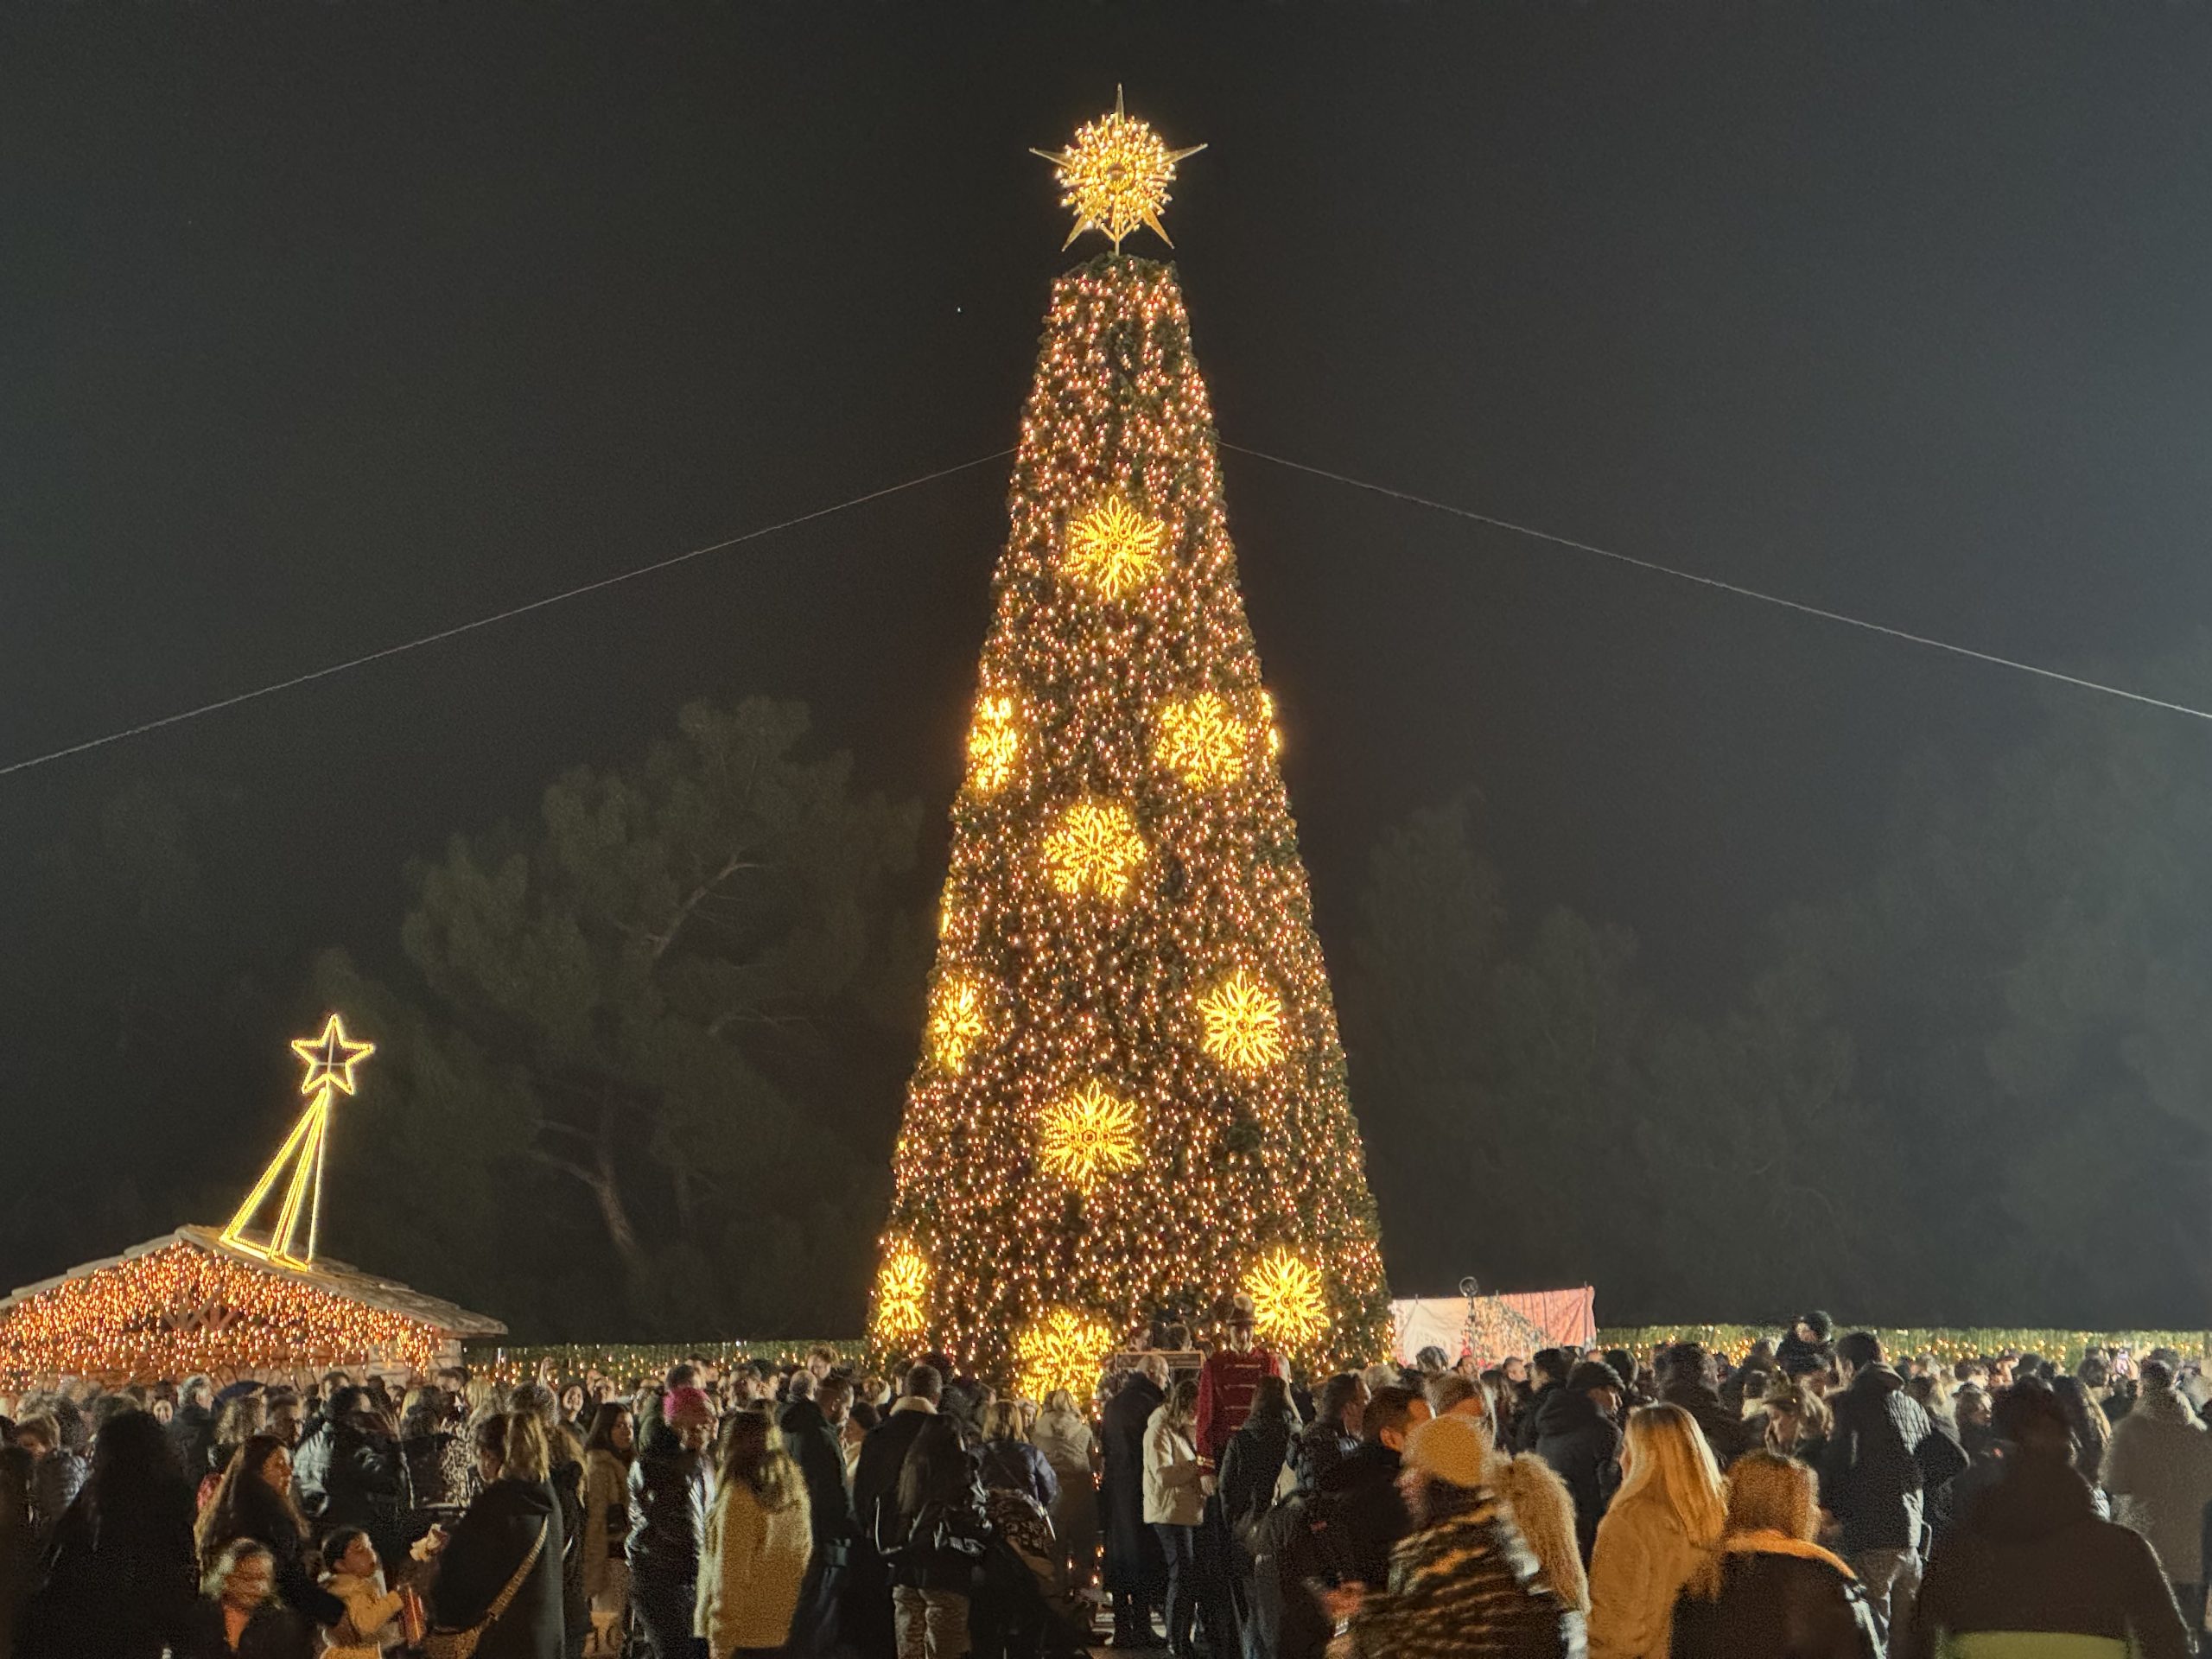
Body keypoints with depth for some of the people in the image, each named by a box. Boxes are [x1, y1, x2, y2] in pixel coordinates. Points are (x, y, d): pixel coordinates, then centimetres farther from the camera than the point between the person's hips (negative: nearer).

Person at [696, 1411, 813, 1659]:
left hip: (744, 1634, -6)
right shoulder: (794, 1493, 6)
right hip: (781, 1633, 6)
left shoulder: (738, 1495, -13)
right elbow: (804, 1560, 9)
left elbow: (730, 1573, -15)